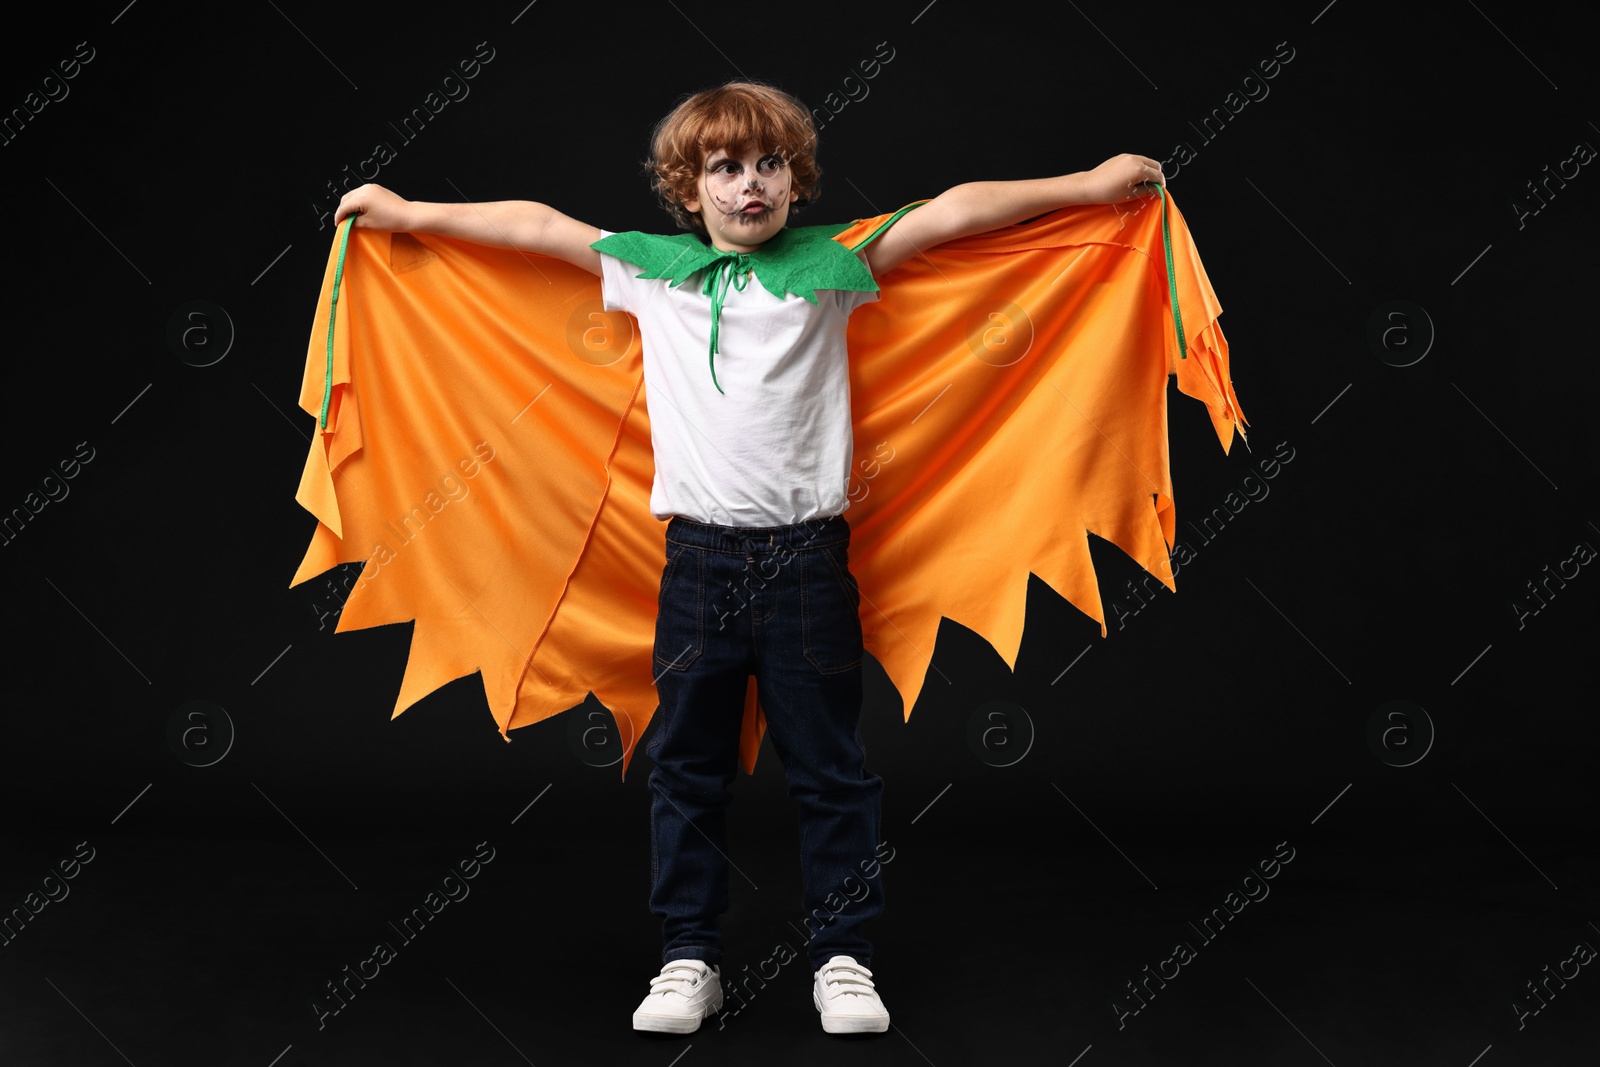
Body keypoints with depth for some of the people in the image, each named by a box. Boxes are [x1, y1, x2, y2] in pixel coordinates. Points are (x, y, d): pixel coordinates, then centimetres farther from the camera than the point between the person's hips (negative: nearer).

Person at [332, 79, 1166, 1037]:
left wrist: (1091, 184, 2)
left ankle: (843, 958, 17)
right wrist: (406, 213, 15)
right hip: (699, 552, 2)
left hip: (807, 552, -1)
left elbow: (956, 211, 3)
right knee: (688, 764, 8)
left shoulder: (831, 265, 4)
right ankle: (692, 958, 20)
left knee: (830, 765, 6)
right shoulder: (652, 270, 8)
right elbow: (535, 225, 13)